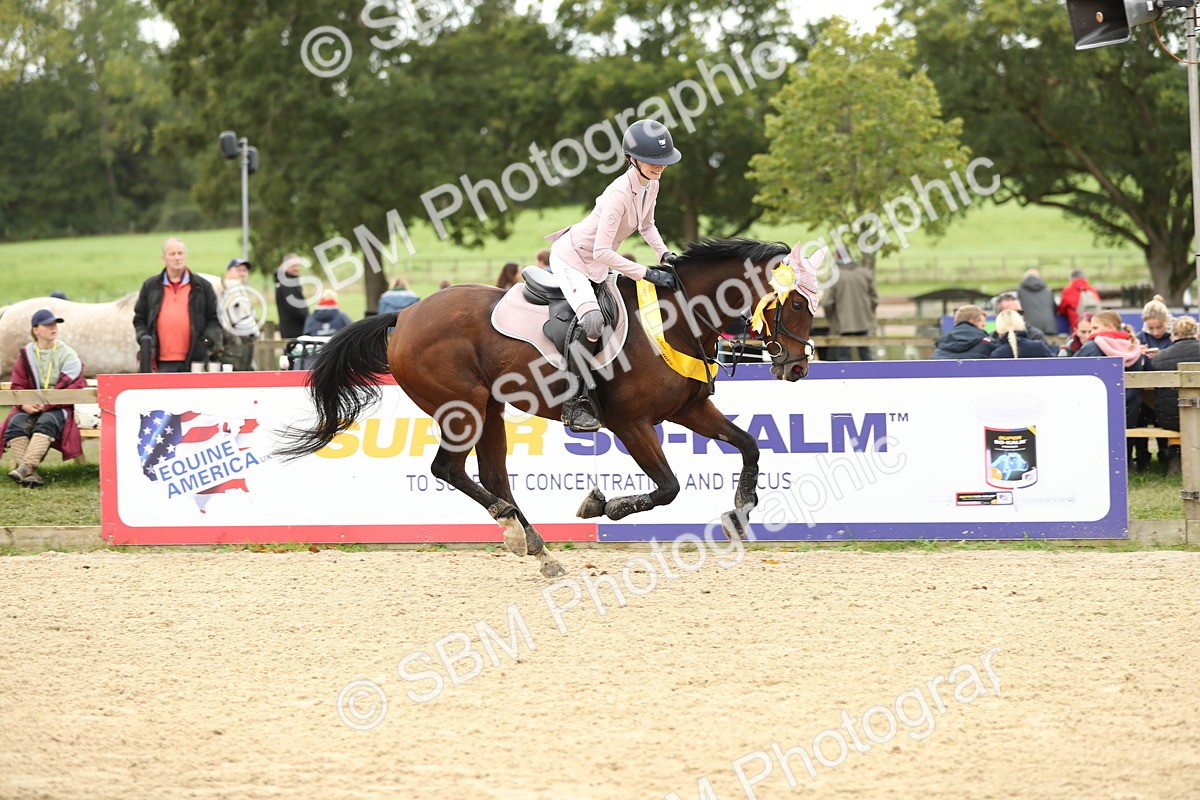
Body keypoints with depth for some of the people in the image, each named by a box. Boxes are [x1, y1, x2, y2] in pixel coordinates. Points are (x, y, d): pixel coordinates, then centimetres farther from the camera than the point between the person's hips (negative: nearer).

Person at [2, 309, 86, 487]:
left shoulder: (68, 355, 2)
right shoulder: (25, 354, 12)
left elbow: (68, 389, -7)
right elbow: (18, 385, 8)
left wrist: (45, 404, -19)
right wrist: (24, 403, -14)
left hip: (58, 407, -3)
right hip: (31, 407, 3)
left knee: (45, 423, -36)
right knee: (15, 424, -29)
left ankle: (24, 468, -49)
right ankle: (31, 473, -41)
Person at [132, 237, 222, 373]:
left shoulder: (202, 287, 10)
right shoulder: (150, 286, 13)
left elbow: (214, 319, 11)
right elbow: (139, 319, 17)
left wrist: (208, 340, -4)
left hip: (194, 361, 0)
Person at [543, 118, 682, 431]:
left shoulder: (651, 186, -4)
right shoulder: (619, 193, -32)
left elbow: (646, 224, 16)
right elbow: (602, 251, -33)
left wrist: (663, 253, -2)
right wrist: (648, 274, -32)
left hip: (597, 264, 10)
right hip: (571, 258, -10)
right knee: (593, 320, -27)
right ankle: (572, 404, -20)